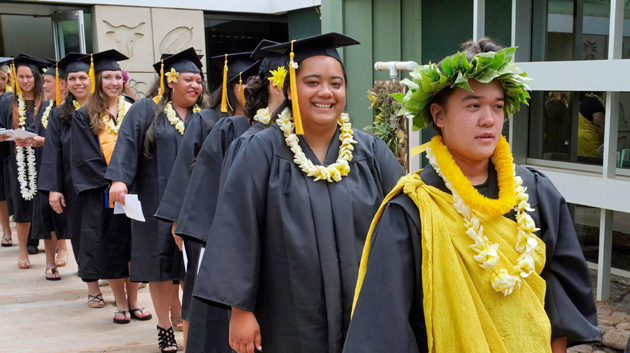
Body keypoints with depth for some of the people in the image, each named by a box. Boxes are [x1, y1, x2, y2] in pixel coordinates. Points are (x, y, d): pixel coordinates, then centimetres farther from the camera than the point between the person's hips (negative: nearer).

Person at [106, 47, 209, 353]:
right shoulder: (146, 110, 1)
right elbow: (127, 145, -10)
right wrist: (120, 179, -25)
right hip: (156, 202, -3)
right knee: (160, 262, 4)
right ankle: (164, 327, 16)